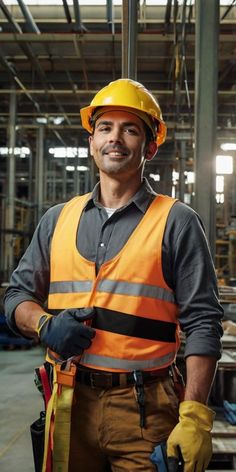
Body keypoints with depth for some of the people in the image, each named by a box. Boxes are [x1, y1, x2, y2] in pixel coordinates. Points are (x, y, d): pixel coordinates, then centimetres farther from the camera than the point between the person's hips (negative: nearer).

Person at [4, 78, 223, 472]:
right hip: (69, 401, 4)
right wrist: (43, 324, -8)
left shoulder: (177, 222, -2)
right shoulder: (58, 219, 9)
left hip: (145, 411, -3)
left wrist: (194, 417, -15)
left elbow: (202, 325, -7)